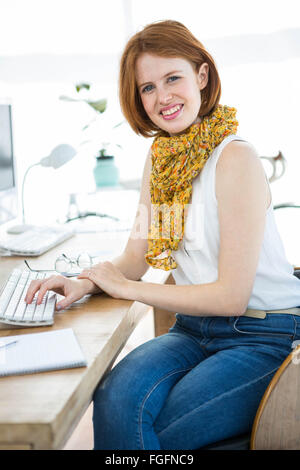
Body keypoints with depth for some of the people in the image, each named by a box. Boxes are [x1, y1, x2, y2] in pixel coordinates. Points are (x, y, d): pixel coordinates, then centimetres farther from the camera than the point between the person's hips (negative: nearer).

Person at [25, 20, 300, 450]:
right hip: (195, 330, 6)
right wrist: (84, 283, -9)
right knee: (114, 399, -24)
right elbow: (134, 260, 12)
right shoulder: (160, 156, 9)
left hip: (263, 335, -5)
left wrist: (126, 287, -11)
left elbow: (232, 296, -17)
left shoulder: (236, 160, -16)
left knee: (135, 429, -23)